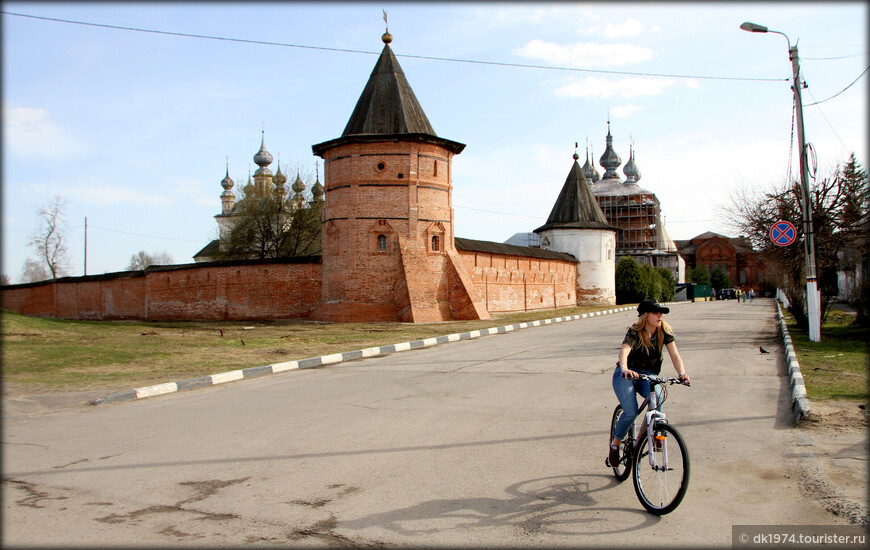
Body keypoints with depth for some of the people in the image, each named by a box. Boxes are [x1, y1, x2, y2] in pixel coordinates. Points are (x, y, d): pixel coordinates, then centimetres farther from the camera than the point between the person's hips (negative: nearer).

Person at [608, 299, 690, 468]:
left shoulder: (665, 331, -7)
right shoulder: (634, 332, -20)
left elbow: (675, 355, -16)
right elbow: (624, 352, -38)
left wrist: (682, 373, -36)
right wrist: (625, 370, -59)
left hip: (648, 374, 3)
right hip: (626, 375, -3)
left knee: (657, 399, -29)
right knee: (631, 412, -22)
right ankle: (615, 444, 3)